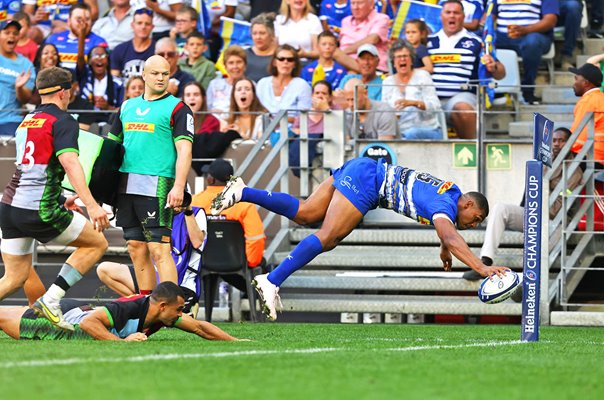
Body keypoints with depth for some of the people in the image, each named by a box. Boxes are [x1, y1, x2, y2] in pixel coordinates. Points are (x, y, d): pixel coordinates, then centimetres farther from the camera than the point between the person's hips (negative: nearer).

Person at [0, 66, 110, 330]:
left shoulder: (27, 121, 19)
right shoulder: (62, 121, -6)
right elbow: (70, 163, -21)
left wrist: (60, 199, 42)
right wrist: (91, 205, -28)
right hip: (39, 210, -8)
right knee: (97, 243, 8)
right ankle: (51, 299, -4)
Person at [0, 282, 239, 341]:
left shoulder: (161, 313, -18)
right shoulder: (128, 309, -40)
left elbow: (199, 327, -11)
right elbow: (88, 323, -45)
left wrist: (234, 341, -18)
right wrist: (122, 341, -48)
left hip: (80, 311, 7)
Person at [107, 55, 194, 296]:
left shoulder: (177, 108, 1)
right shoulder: (127, 107, 19)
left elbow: (184, 150, -8)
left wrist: (179, 187, -19)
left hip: (156, 186, -6)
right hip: (125, 186, 6)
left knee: (158, 249, -12)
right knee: (136, 249, 7)